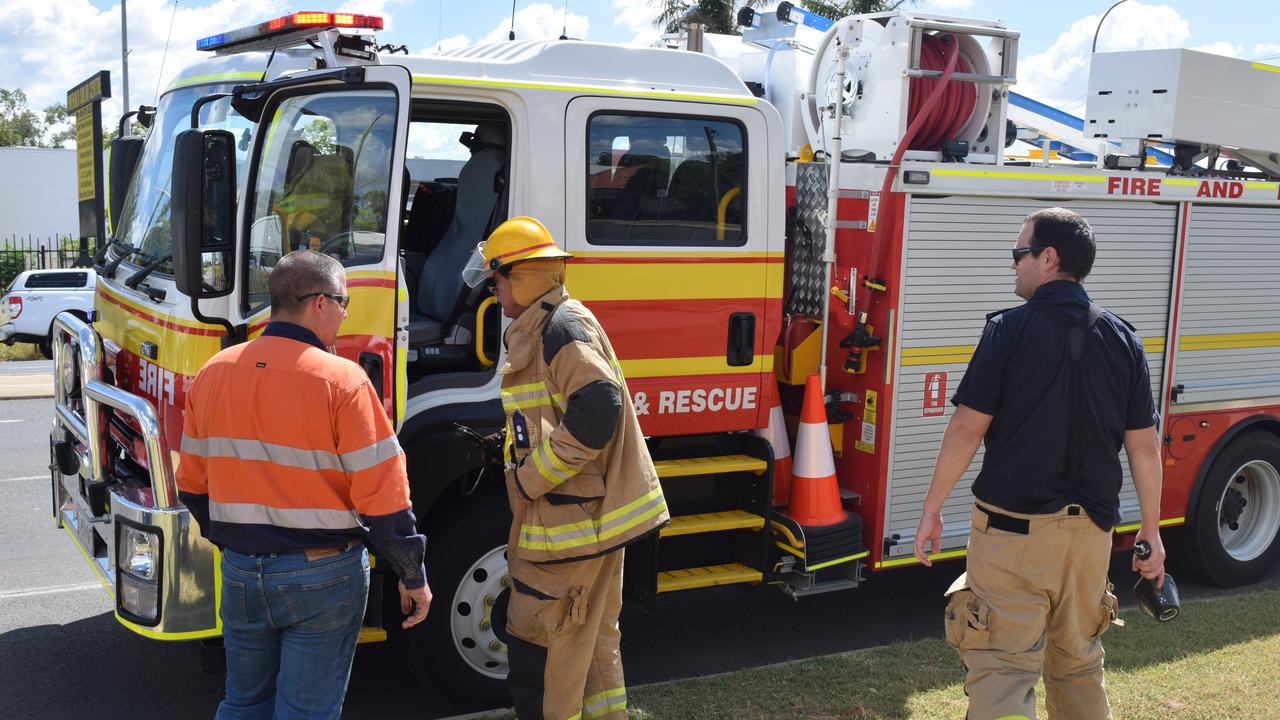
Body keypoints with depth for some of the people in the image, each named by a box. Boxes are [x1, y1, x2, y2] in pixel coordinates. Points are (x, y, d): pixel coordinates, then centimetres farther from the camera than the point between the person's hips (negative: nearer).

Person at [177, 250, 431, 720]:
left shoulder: (213, 374, 1)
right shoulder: (341, 380, -17)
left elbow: (193, 486, 10)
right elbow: (383, 497, -18)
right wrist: (414, 577, -6)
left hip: (240, 574, 5)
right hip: (323, 575, -5)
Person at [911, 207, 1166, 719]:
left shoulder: (1009, 330, -10)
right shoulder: (1122, 339, 4)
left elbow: (967, 428, -12)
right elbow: (1143, 445, 5)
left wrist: (931, 509, -4)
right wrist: (1151, 529, 14)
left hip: (1013, 526, -5)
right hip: (1090, 527, 6)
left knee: (1003, 668, -2)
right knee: (1079, 664, 21)